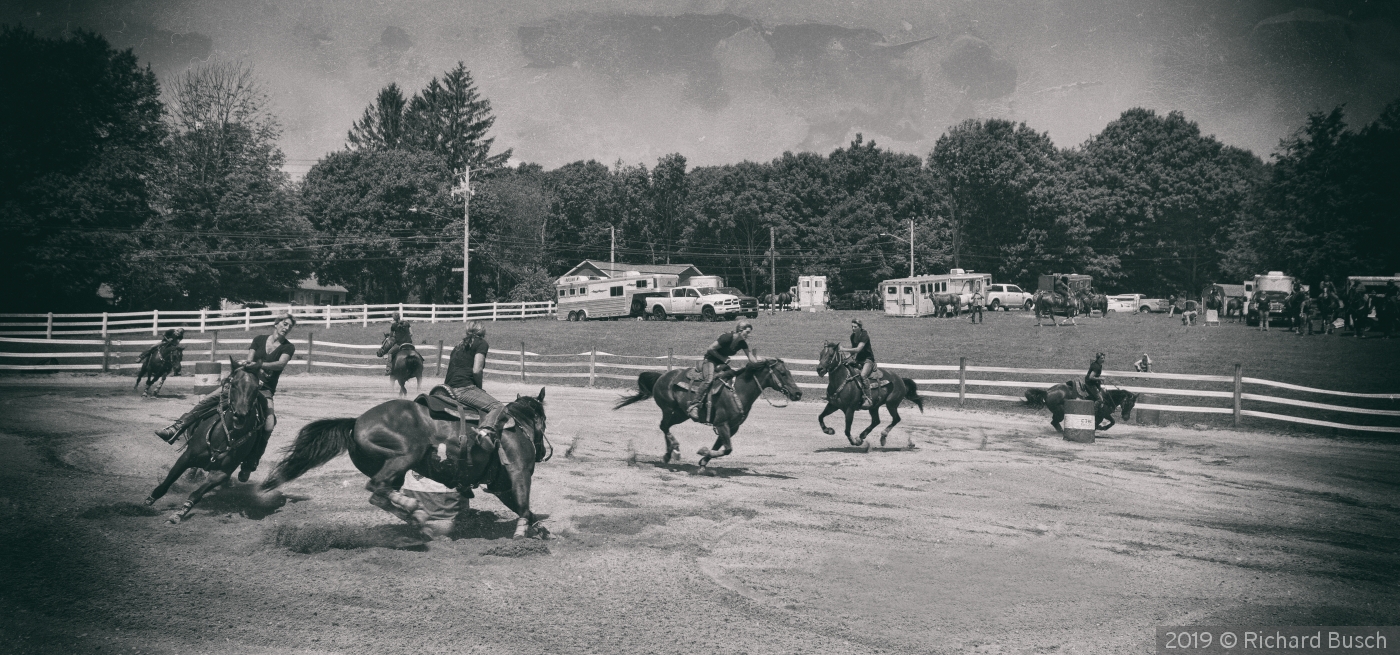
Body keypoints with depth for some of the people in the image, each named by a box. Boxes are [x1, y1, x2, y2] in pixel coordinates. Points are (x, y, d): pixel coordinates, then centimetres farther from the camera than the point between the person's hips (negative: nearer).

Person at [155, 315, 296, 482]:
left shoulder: (288, 347, 1)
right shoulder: (259, 339, 10)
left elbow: (281, 363, -17)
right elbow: (249, 359, 1)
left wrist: (260, 365, -34)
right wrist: (246, 363, -25)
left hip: (265, 391, -2)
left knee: (268, 426, -26)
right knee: (209, 399, -19)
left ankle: (249, 465, -16)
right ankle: (177, 428, -21)